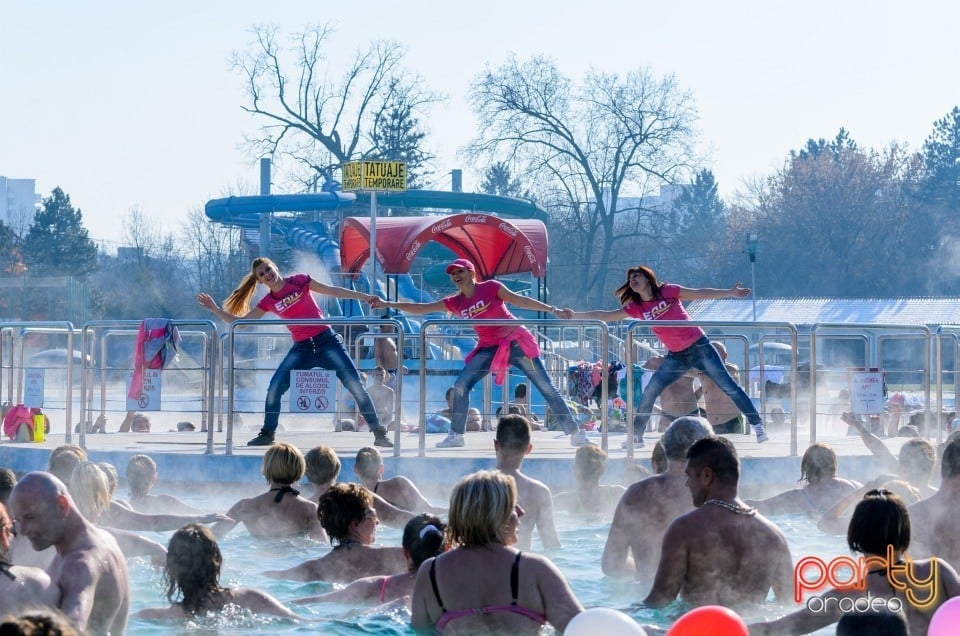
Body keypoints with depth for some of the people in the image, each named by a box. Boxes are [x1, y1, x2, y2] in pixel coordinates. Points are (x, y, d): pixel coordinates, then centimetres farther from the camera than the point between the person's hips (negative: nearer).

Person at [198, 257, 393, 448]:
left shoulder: (299, 281, -2)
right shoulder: (268, 302, 6)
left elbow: (333, 291, 3)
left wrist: (364, 297, 1)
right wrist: (215, 310, -1)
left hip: (327, 341, -3)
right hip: (301, 349, 3)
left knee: (356, 386, -8)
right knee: (274, 388, -8)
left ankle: (379, 433, -1)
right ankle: (267, 434, 8)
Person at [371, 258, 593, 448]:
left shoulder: (490, 287, -8)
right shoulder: (455, 303, 5)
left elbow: (519, 300, -10)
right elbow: (421, 308, 6)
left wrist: (551, 310, -16)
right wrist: (389, 305, 1)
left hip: (516, 342, -5)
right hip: (489, 348, 5)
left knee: (546, 387, -5)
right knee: (460, 385, -7)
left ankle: (576, 433, -1)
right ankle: (456, 435, 4)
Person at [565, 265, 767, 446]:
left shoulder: (668, 291, -6)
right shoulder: (637, 308, 2)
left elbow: (700, 293, -2)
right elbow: (606, 316, 1)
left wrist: (731, 292, -5)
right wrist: (575, 315, -6)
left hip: (699, 347, -4)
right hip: (676, 356, 4)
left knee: (728, 385, -5)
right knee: (649, 393, -5)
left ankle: (757, 425, 1)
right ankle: (636, 435, 4)